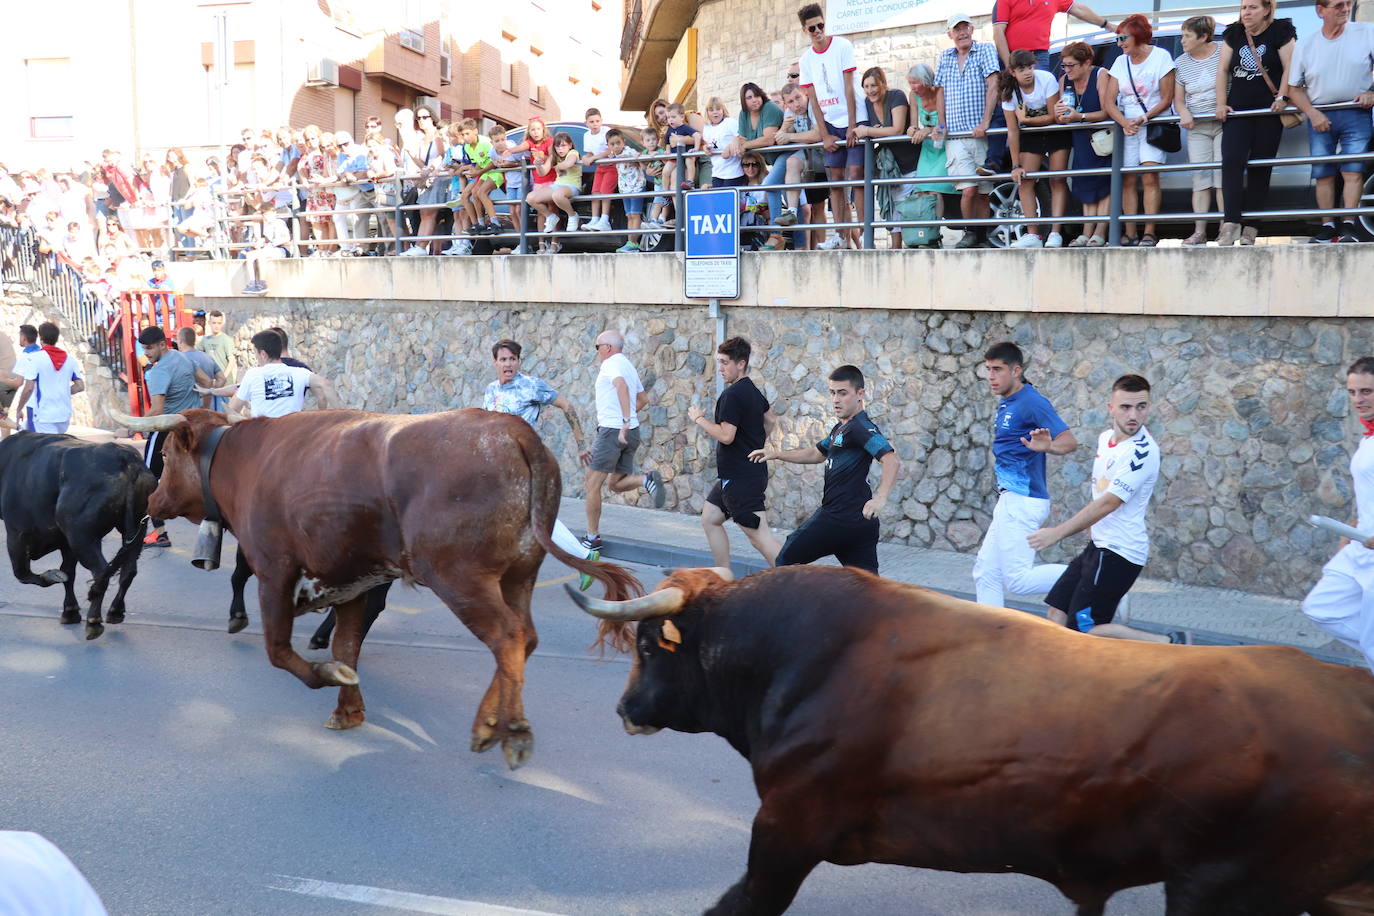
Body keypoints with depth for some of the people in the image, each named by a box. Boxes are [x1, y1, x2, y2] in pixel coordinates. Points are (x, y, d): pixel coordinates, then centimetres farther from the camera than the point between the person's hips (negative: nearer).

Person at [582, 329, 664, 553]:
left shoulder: (611, 363, -7)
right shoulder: (629, 365, 20)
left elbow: (622, 386, -27)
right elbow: (643, 399, 28)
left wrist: (625, 421, -35)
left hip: (612, 430, -9)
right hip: (632, 433, 9)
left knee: (593, 483, 0)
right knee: (615, 484, 14)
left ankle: (592, 537, 3)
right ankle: (646, 479, -13)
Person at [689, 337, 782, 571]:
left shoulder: (732, 395, -17)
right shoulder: (753, 390, 13)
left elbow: (726, 435, -22)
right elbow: (771, 422, 25)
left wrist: (699, 419, -9)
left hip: (740, 477, -10)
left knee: (759, 534, -12)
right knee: (710, 517, 20)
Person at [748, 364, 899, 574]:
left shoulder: (861, 428, -14)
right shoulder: (841, 428, 18)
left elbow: (891, 460, -27)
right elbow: (816, 454, 32)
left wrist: (880, 498, -40)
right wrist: (776, 454, 27)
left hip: (838, 517, -10)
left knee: (785, 561, 8)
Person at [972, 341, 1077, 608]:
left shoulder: (1032, 402, -16)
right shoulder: (1006, 402, 12)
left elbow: (1069, 441, -25)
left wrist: (1045, 446, -42)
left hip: (1022, 501, -10)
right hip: (1010, 500, 10)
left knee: (1018, 580, -11)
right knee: (986, 574, 13)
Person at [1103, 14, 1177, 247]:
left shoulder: (1160, 57, -3)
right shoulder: (1120, 62, 9)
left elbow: (1167, 99, -6)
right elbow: (1109, 101, 2)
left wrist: (1144, 118, -20)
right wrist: (1124, 122, -16)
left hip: (1153, 124, -4)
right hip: (1127, 126, 4)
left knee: (1149, 177, -15)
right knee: (1128, 181, -3)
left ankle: (1149, 233, -17)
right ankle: (1130, 234, -2)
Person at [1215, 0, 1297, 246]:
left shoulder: (1281, 32, -1)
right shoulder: (1233, 34, 11)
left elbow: (1289, 68, -6)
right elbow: (1223, 70, 10)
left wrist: (1281, 98, -17)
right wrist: (1221, 104, 2)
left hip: (1269, 111, -3)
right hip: (1237, 110, 3)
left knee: (1260, 167, -1)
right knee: (1232, 161, -15)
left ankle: (1250, 228, 1)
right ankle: (1231, 223, -22)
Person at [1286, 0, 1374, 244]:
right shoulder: (1305, 46, 4)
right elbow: (1295, 88, 7)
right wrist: (1312, 113, -7)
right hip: (1320, 118, 2)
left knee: (1353, 171, -11)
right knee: (1323, 175, 0)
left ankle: (1348, 226, -11)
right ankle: (1328, 227, 4)